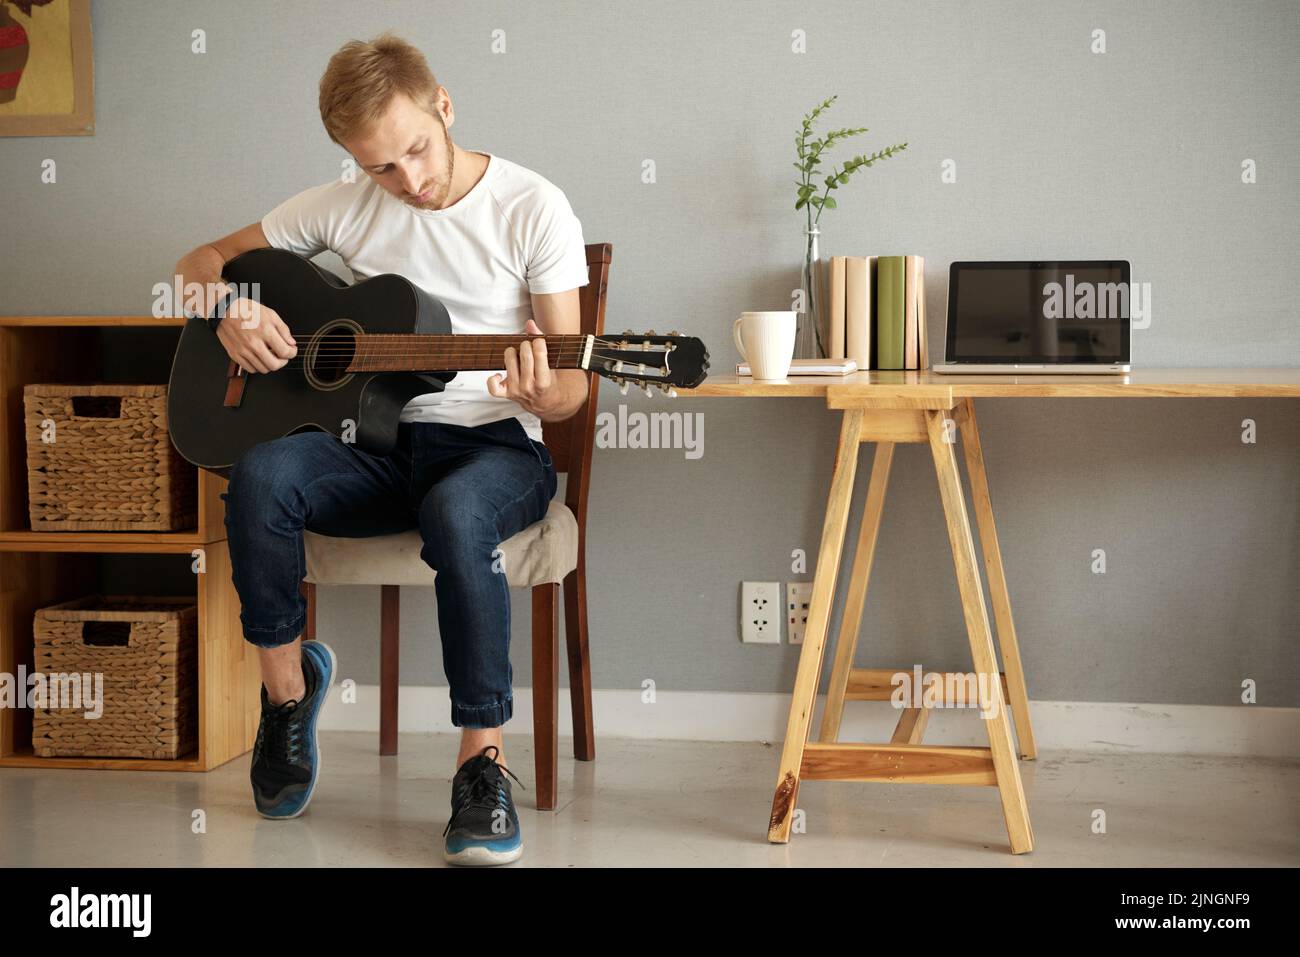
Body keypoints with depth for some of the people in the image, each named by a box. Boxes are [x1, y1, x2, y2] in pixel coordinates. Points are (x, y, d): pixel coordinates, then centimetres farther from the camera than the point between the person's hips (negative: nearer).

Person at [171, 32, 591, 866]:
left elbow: (572, 389, -4)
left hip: (493, 445, -3)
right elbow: (204, 259, 17)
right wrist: (228, 306, -7)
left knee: (455, 512, -40)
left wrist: (541, 393, -29)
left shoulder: (533, 209, -3)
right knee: (262, 473, -30)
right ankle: (288, 683, -6)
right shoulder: (344, 206, 7)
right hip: (376, 441, 3)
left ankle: (483, 761, -29)